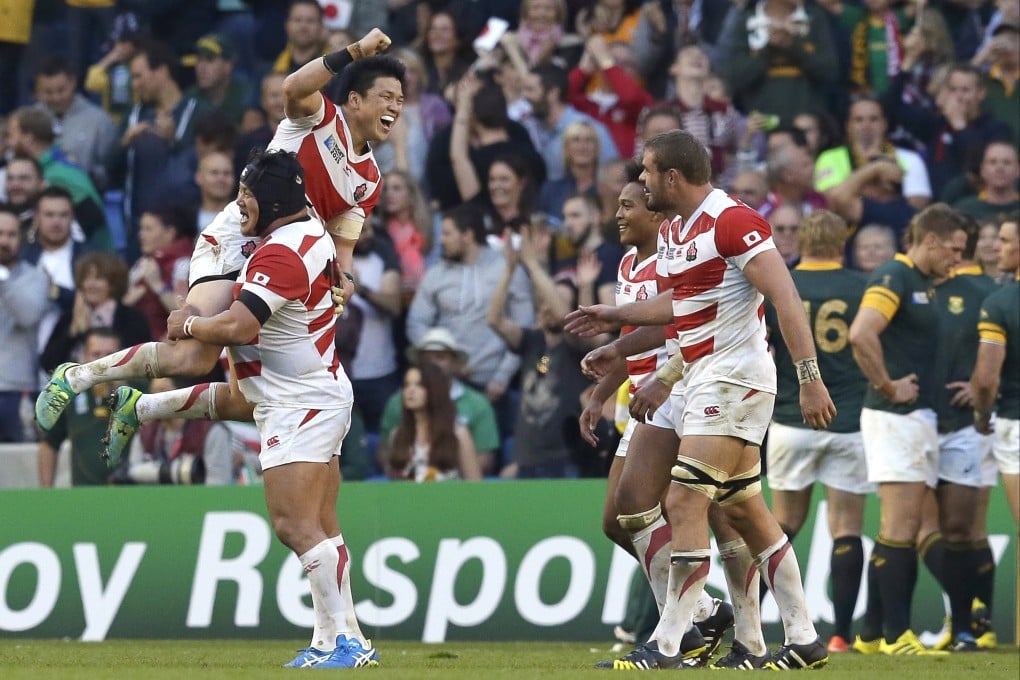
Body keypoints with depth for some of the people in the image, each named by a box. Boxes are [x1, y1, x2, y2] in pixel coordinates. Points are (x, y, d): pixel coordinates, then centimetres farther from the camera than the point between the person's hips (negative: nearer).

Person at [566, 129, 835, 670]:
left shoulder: (733, 222, -16)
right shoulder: (672, 233, 14)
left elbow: (785, 298, -20)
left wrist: (809, 377, -25)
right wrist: (615, 317, 32)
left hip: (734, 377, -10)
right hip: (703, 379, 10)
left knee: (685, 501, -13)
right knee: (748, 512, 10)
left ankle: (666, 646, -12)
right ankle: (804, 640, 14)